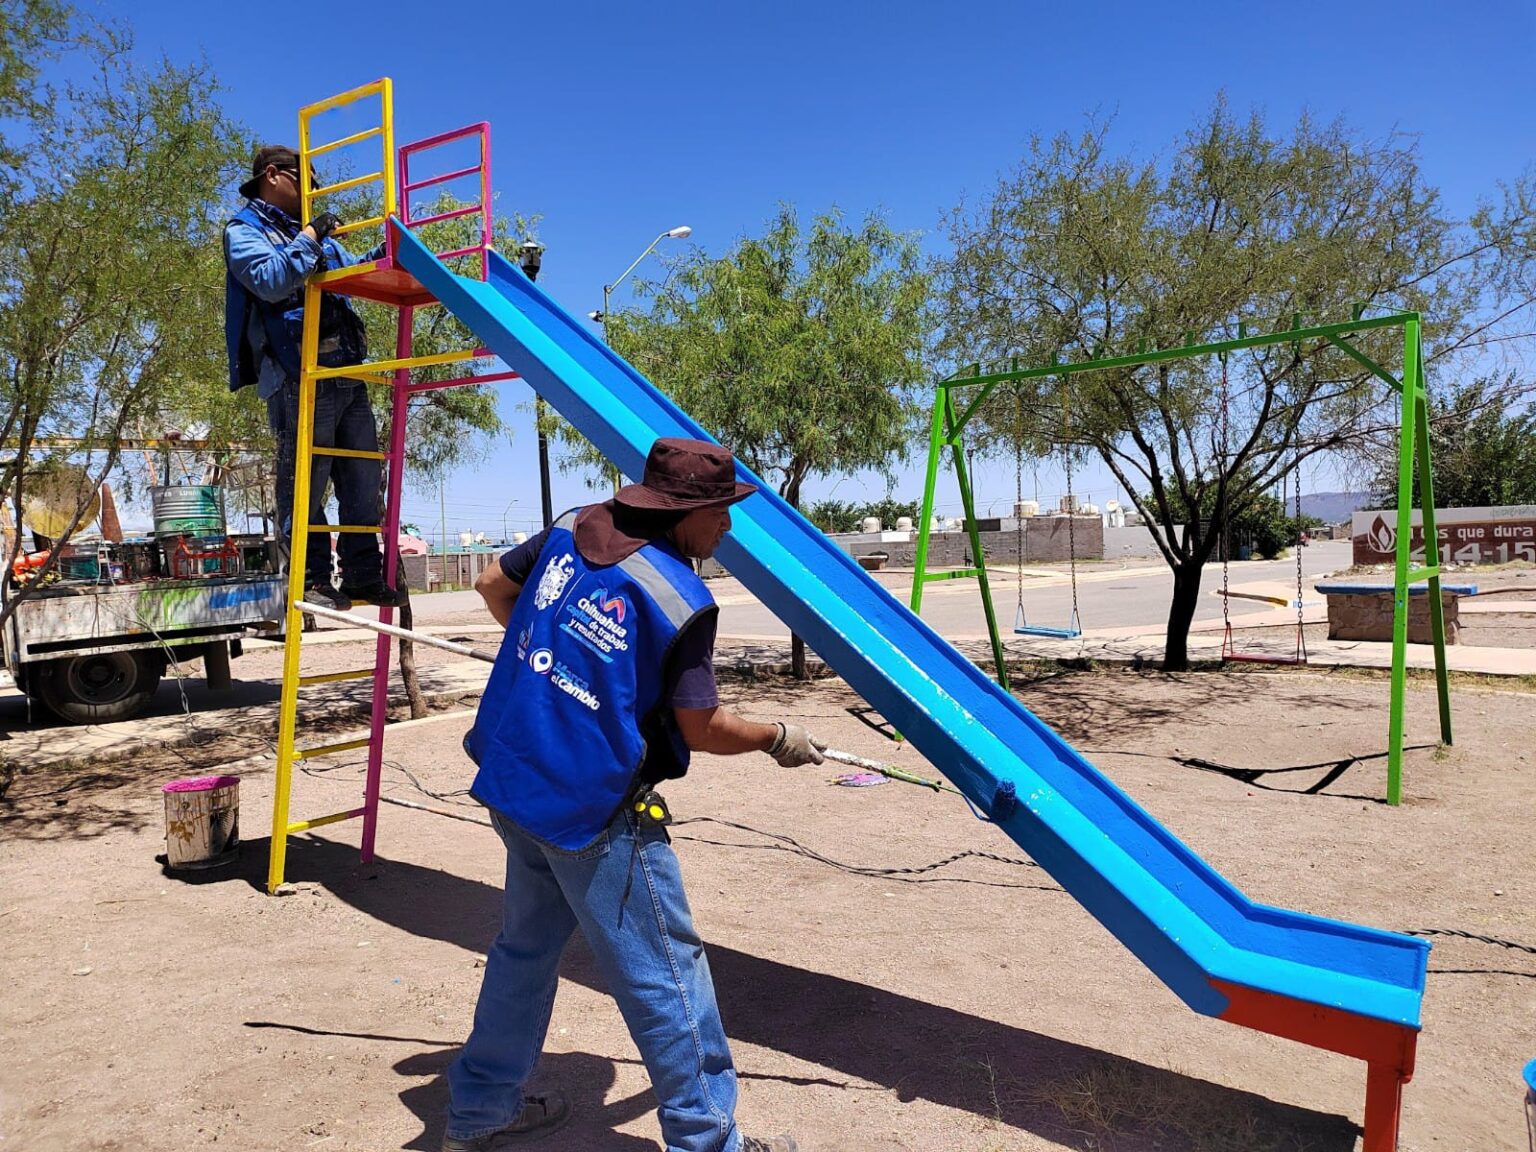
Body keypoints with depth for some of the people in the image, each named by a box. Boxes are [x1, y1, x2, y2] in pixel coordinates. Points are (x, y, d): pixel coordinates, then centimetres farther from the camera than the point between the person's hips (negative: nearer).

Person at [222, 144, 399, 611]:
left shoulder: (316, 233, 27)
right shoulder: (244, 229, 6)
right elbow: (270, 282, -13)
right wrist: (307, 238, -6)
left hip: (347, 373, 7)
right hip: (300, 377, -7)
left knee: (363, 481, 5)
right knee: (305, 483, -6)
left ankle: (364, 575, 10)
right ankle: (313, 579, 0)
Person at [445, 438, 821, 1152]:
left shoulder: (569, 531, 2)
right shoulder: (681, 602, -18)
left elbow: (493, 586, 17)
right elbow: (702, 728, -11)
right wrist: (779, 739, 6)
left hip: (513, 783, 8)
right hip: (596, 811, -8)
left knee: (525, 945, 25)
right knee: (666, 974, 6)